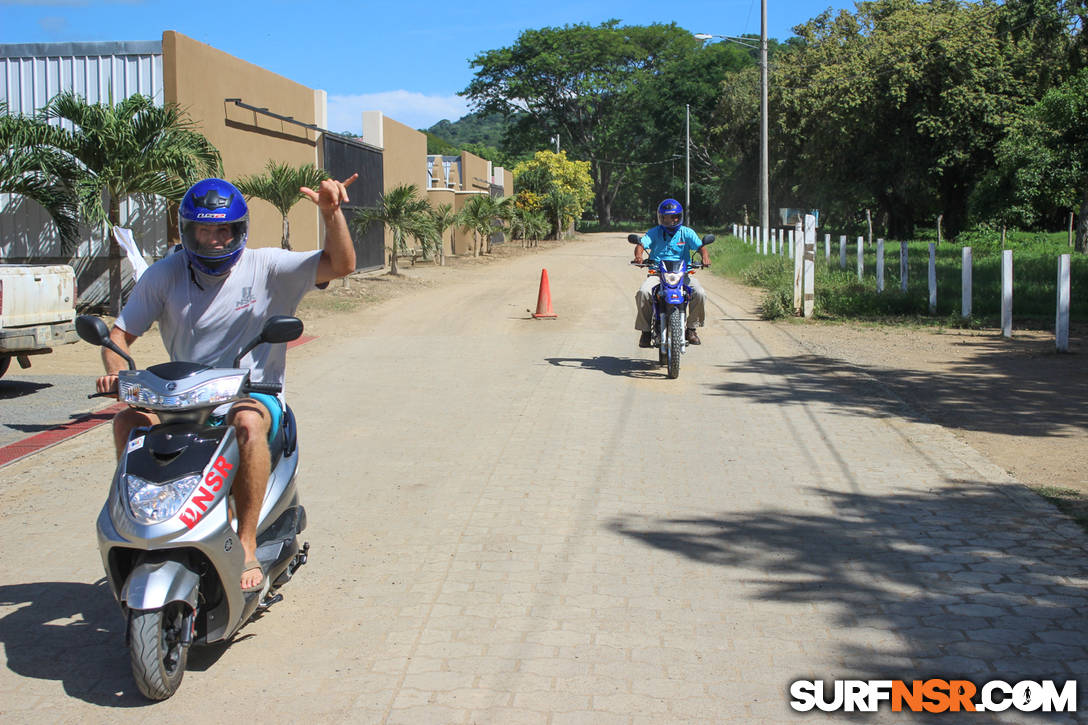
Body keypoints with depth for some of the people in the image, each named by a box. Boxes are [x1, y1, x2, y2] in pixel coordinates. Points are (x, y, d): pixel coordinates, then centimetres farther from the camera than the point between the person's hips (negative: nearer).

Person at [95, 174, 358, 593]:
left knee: (248, 423, -38)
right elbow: (120, 333, 7)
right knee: (128, 421, -25)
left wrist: (331, 212, -28)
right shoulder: (164, 275, 6)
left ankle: (247, 546, -29)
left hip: (254, 392, -3)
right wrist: (116, 372, -16)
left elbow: (341, 265, -10)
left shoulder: (266, 267, -1)